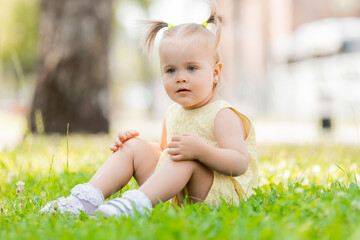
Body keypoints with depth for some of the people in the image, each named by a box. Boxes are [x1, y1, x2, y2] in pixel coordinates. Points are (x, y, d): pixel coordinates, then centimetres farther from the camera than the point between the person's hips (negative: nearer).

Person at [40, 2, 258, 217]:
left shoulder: (222, 115, -11)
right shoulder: (173, 113, 14)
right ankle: (86, 198, -13)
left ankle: (138, 203, -48)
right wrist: (145, 146, 7)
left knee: (187, 157, -34)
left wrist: (201, 150, -37)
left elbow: (240, 164, -22)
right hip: (172, 196, 8)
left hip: (217, 195, -8)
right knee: (134, 146, 1)